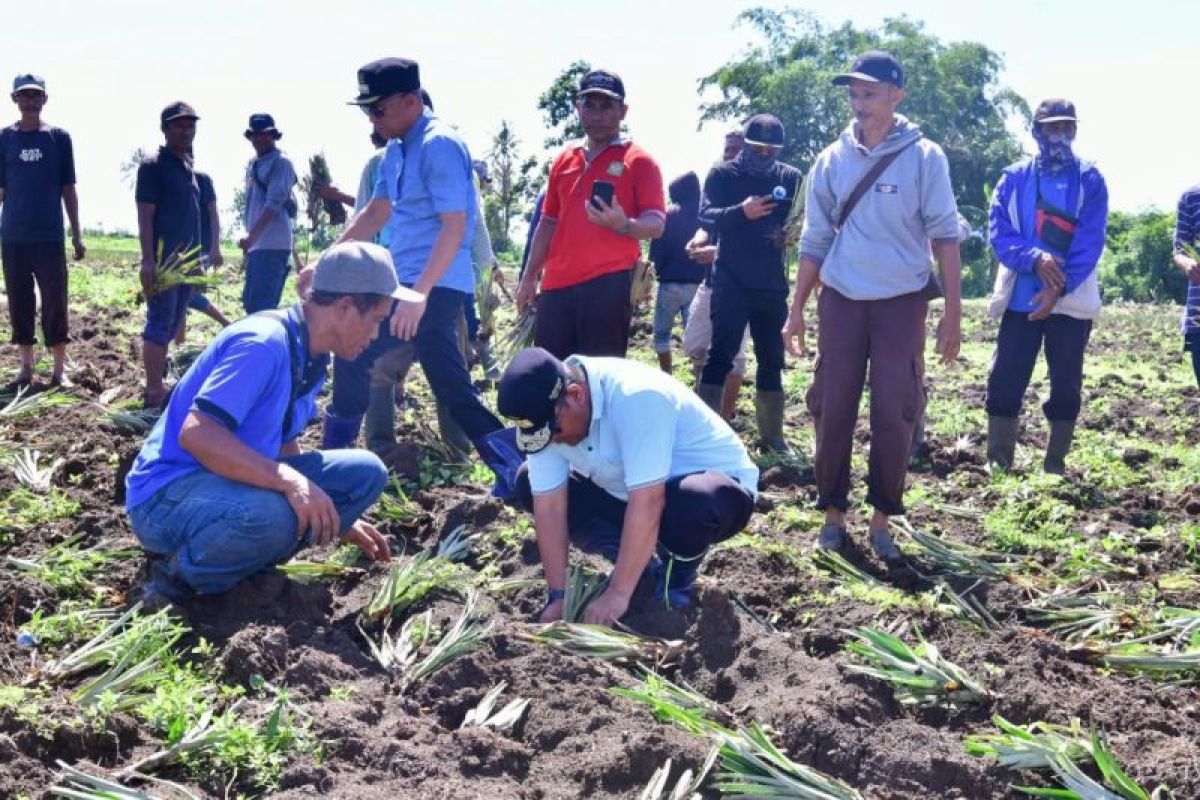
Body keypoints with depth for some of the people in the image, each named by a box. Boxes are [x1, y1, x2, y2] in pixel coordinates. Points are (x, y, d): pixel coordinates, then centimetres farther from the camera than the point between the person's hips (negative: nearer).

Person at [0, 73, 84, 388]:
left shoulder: (59, 137, 3)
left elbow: (68, 189, 6)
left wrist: (76, 235, 3)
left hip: (50, 236, -1)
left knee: (55, 302, -2)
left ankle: (59, 369, 6)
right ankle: (26, 367, 15)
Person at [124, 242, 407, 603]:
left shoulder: (309, 360, 7)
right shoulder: (265, 342, -22)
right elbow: (196, 434, -31)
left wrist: (335, 518, 22)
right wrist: (291, 482, -34)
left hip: (238, 485, 9)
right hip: (168, 493, -9)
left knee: (366, 473, -1)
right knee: (269, 516, -40)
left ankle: (240, 556, -1)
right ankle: (179, 575, -10)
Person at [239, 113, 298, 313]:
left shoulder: (281, 162, -8)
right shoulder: (253, 164, 18)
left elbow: (274, 202, -18)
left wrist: (252, 235, -26)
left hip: (273, 244, -9)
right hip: (257, 244, 9)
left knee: (261, 304, -14)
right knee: (250, 301, 11)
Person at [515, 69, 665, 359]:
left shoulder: (638, 161, 0)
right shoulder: (564, 160, 18)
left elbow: (656, 224, -6)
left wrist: (624, 225, -27)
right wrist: (530, 276, 18)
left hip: (609, 284, -6)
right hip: (557, 284, 6)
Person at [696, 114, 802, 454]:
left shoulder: (791, 177, 7)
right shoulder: (723, 174, -1)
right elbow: (706, 217, -12)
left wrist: (790, 232, -16)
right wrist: (742, 212, -30)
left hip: (773, 286, 4)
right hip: (731, 283, -4)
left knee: (772, 360, 11)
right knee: (720, 356, -7)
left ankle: (771, 434, 20)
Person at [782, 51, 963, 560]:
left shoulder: (923, 158, -4)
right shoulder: (832, 160, 4)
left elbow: (944, 236, -4)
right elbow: (815, 241, 9)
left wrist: (953, 313, -9)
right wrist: (796, 310, 6)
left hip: (902, 302, -2)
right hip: (842, 301, 2)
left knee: (894, 414, -1)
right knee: (832, 410, 3)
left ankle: (882, 519, 10)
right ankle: (833, 513, 14)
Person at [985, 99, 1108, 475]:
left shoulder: (1090, 179, 2)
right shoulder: (1014, 178, 7)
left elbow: (1090, 243, -6)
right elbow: (998, 232, -3)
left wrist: (1058, 289, -18)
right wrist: (1035, 259, -21)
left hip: (1072, 301, -1)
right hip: (1020, 299, 1)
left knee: (1066, 386, 4)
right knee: (1004, 382, -1)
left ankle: (1055, 465, 15)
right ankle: (998, 464, 8)